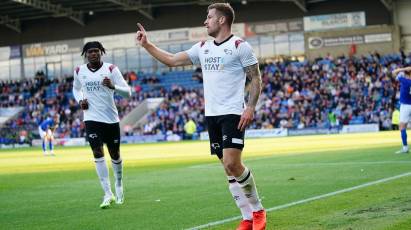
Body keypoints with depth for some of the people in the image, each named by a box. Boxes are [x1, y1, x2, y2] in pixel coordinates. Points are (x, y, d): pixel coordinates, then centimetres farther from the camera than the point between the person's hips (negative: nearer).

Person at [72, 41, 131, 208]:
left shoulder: (111, 69, -6)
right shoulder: (79, 72, 2)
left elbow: (127, 92, -9)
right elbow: (76, 88, 23)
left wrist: (113, 86, -28)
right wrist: (80, 100, 2)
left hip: (111, 119, -1)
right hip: (92, 118, 1)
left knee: (115, 155, 9)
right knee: (98, 153, -12)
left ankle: (119, 185, 36)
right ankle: (107, 194, -10)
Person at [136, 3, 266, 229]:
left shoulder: (239, 46, -6)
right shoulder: (203, 47, 13)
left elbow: (256, 78, -5)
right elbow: (172, 60, 16)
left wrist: (251, 107, -15)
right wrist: (146, 45, 11)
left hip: (232, 113, -7)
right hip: (211, 115, 7)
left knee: (232, 164, -17)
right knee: (229, 168, 5)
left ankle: (257, 210, 2)